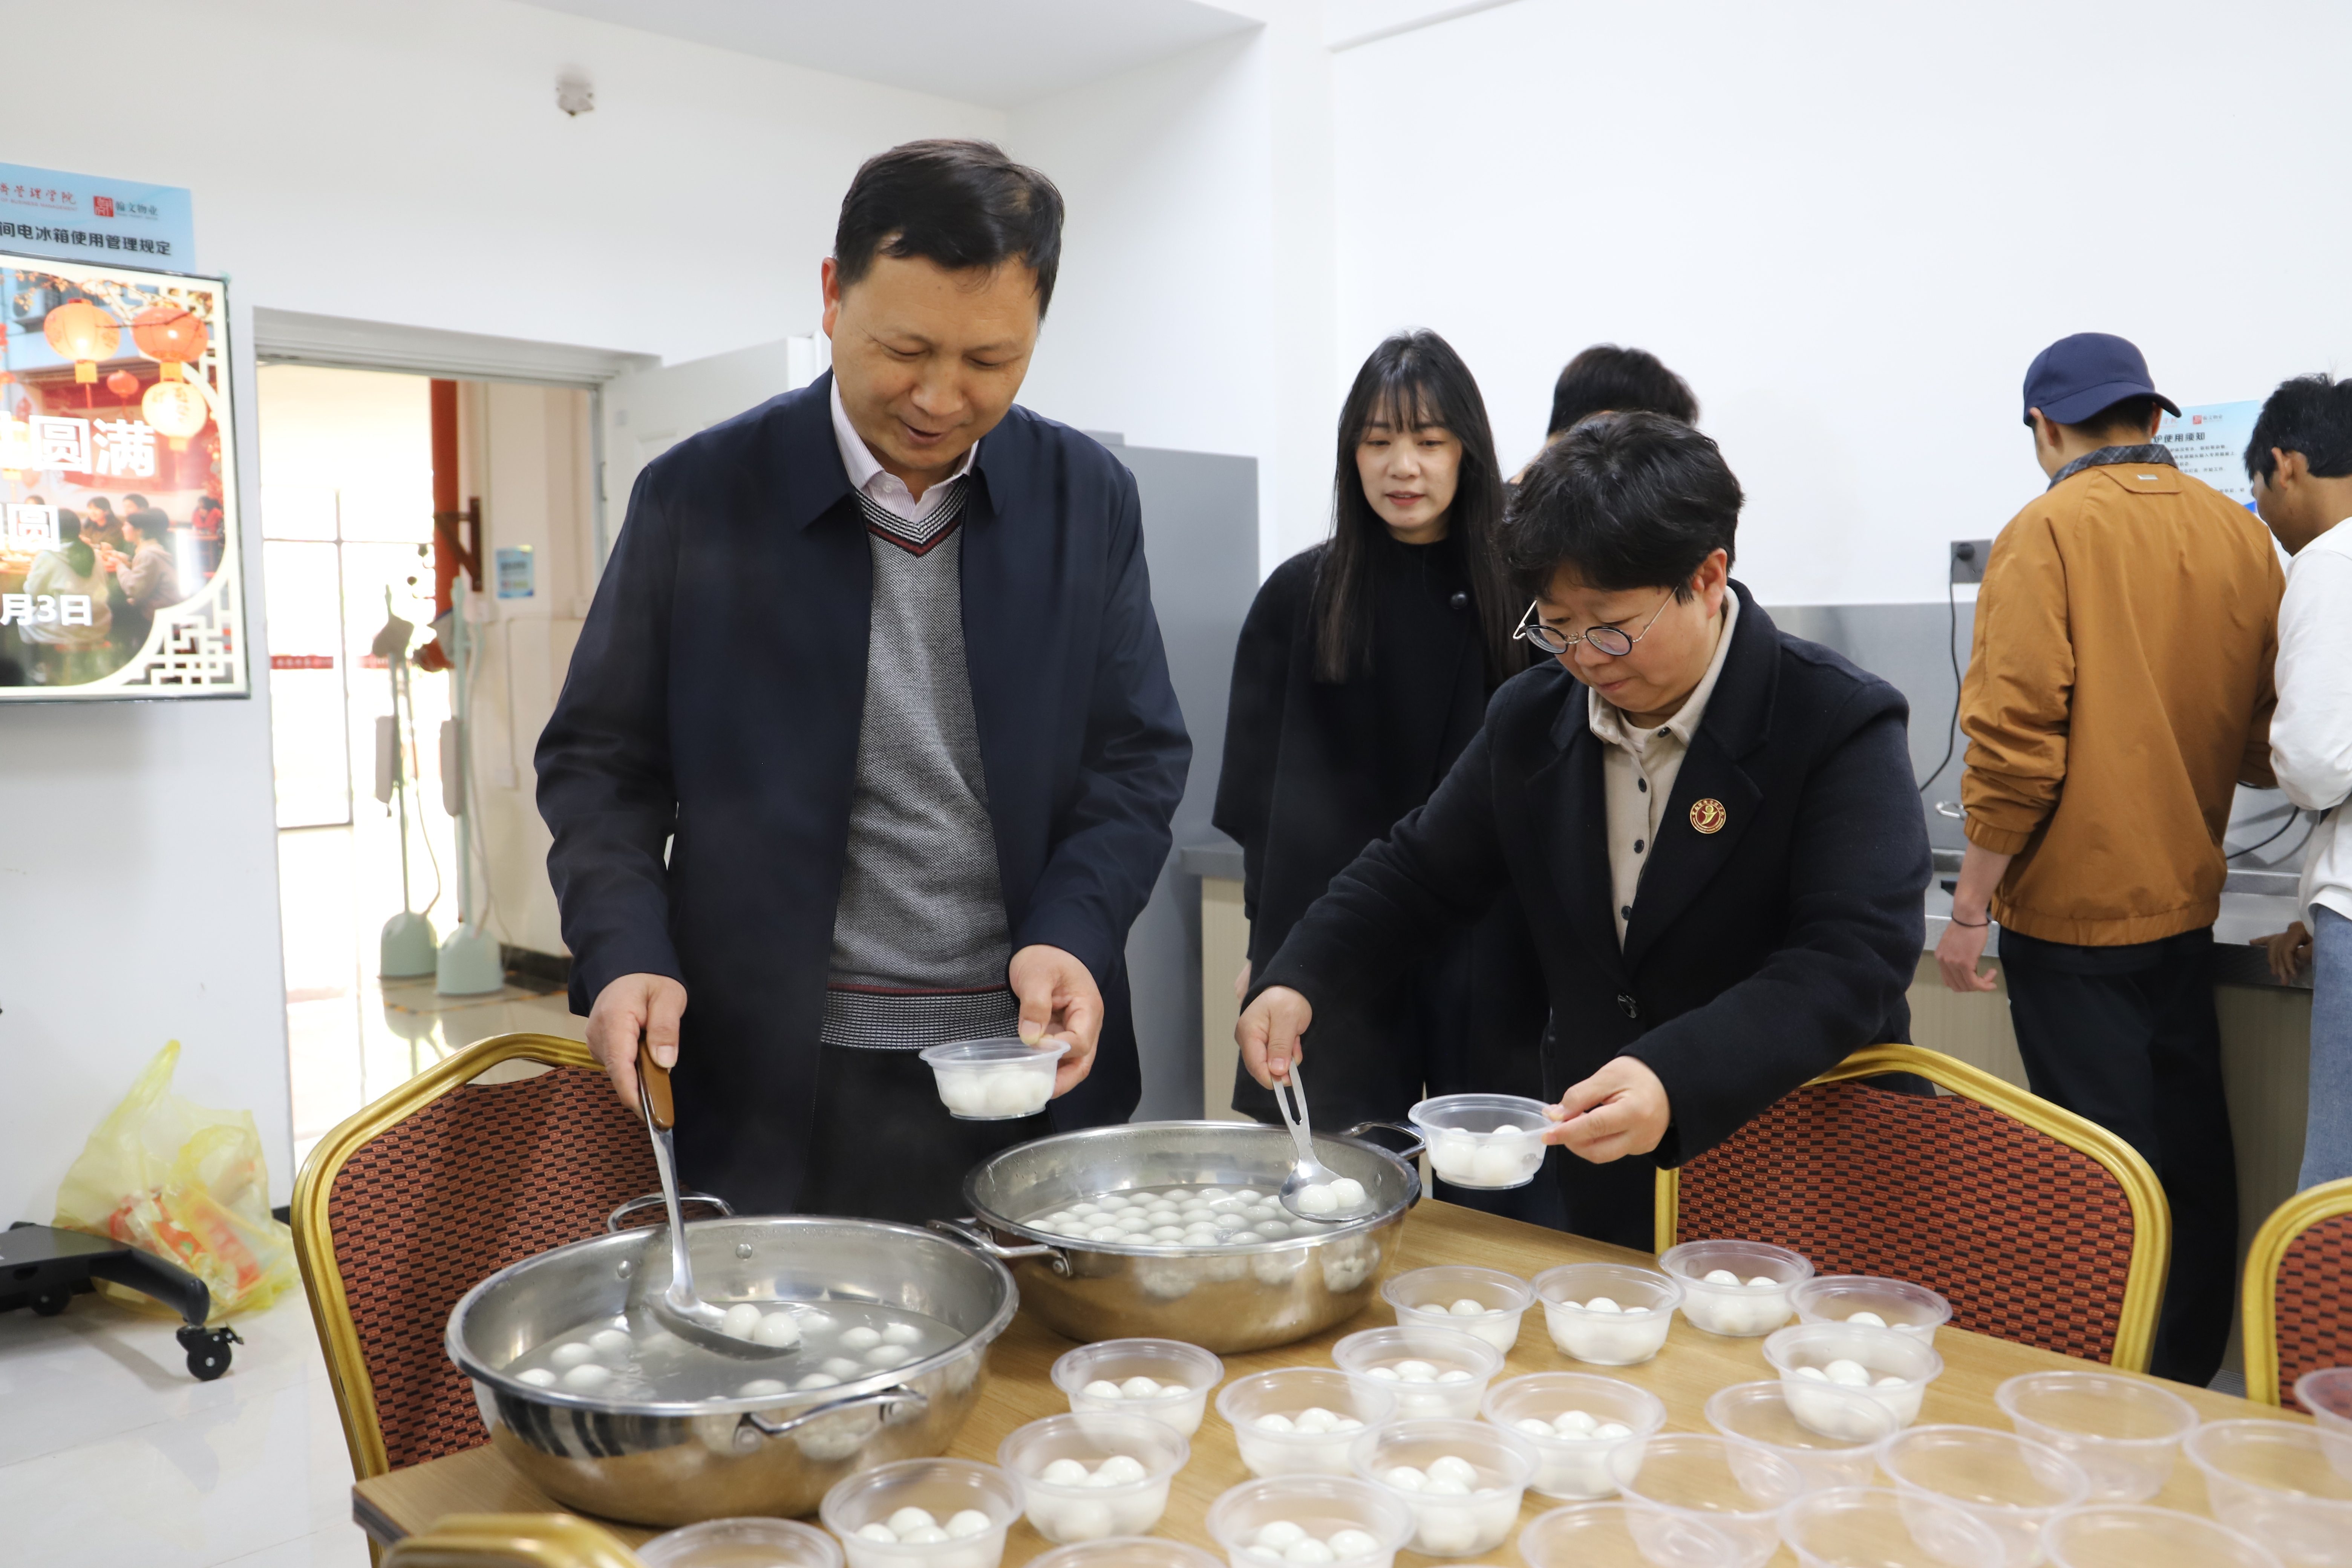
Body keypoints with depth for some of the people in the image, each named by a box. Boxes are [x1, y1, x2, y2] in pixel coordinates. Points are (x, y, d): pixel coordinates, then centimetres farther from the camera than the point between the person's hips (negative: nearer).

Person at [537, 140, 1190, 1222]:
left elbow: (1140, 758, 4)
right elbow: (600, 758, 3)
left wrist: (1074, 931, -12)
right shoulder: (698, 495, -3)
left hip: (1032, 1069, 2)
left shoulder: (1090, 498, 2)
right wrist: (624, 951, -13)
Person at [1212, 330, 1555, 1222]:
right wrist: (1269, 939, 3)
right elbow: (1258, 790, 6)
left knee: (1499, 1204, 7)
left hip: (1493, 944, 0)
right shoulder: (1300, 597, 2)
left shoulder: (1517, 592, 0)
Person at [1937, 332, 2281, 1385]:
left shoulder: (2049, 533, -11)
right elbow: (2266, 745, 9)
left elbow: (2015, 740, -17)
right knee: (2191, 1155, 16)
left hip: (2074, 904, -6)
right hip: (2186, 900, 6)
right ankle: (2194, 1379, 28)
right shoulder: (2240, 536, 5)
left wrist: (1970, 908, -9)